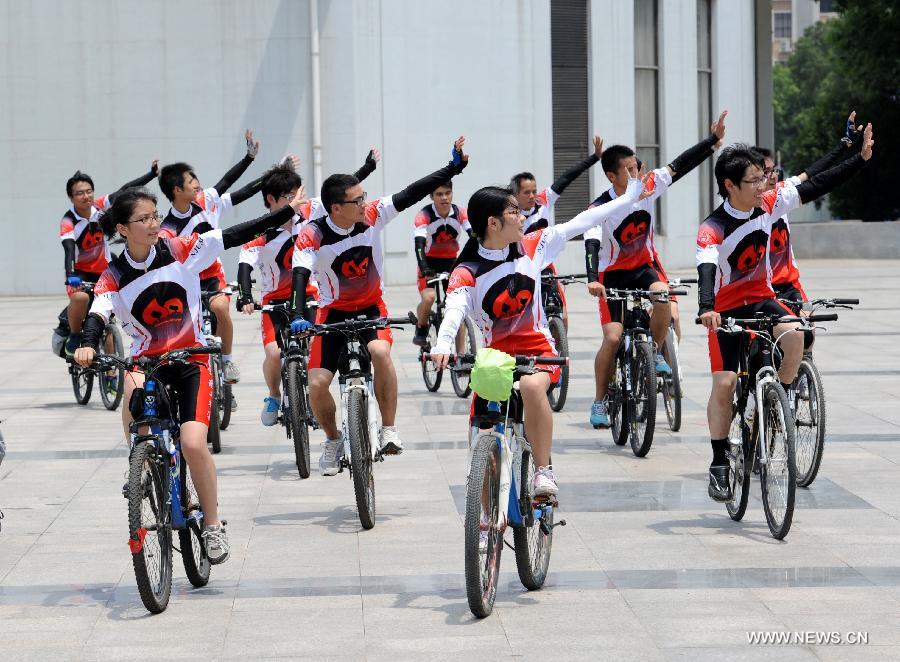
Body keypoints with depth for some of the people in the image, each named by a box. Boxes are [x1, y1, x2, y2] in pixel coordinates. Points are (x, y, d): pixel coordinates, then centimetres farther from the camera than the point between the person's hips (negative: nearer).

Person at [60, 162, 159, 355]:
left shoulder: (100, 206, -9)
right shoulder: (68, 222, -21)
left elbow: (126, 190, -6)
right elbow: (69, 250, -34)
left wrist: (152, 173, -12)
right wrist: (70, 275, -51)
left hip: (102, 272, 4)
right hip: (80, 273, -4)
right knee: (80, 297, -37)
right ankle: (74, 338, -16)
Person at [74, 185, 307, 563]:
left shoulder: (180, 251, -6)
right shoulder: (114, 278, -5)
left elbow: (238, 235, -6)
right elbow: (98, 315, -22)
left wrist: (289, 211, -9)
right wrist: (88, 346, -44)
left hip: (191, 359, -1)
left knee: (193, 443, -18)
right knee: (133, 391, -36)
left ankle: (213, 524, 2)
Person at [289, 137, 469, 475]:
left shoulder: (371, 216, -15)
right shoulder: (313, 235, -21)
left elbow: (412, 194, -13)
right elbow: (300, 274, -31)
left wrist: (454, 166, -18)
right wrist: (298, 315, -48)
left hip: (372, 306, 1)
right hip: (334, 312, -1)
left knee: (380, 351, -33)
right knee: (317, 384, -13)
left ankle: (389, 429, -19)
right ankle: (333, 440, 17)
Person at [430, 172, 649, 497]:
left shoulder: (531, 247, 0)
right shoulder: (466, 272, -11)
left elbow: (578, 224, 6)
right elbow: (454, 310, -29)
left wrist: (628, 198, 10)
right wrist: (442, 347, -49)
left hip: (537, 348, 0)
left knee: (532, 386, -36)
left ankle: (544, 470, -25)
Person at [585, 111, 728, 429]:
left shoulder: (647, 187, -12)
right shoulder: (601, 209, -22)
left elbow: (681, 165, -11)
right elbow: (591, 245, -35)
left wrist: (713, 139, -20)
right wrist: (592, 280, -52)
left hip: (645, 265, 3)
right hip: (613, 274, -2)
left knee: (662, 295, -33)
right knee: (613, 338, -13)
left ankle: (656, 353, -8)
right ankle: (600, 401, 5)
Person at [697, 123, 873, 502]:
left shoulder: (768, 205, -10)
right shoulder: (713, 229, -23)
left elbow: (818, 187, -8)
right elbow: (706, 270, -38)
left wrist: (862, 158, -14)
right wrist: (706, 309, -57)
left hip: (761, 299, 3)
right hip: (727, 310, -3)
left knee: (794, 335, -29)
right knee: (724, 384, -10)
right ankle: (719, 463, 4)